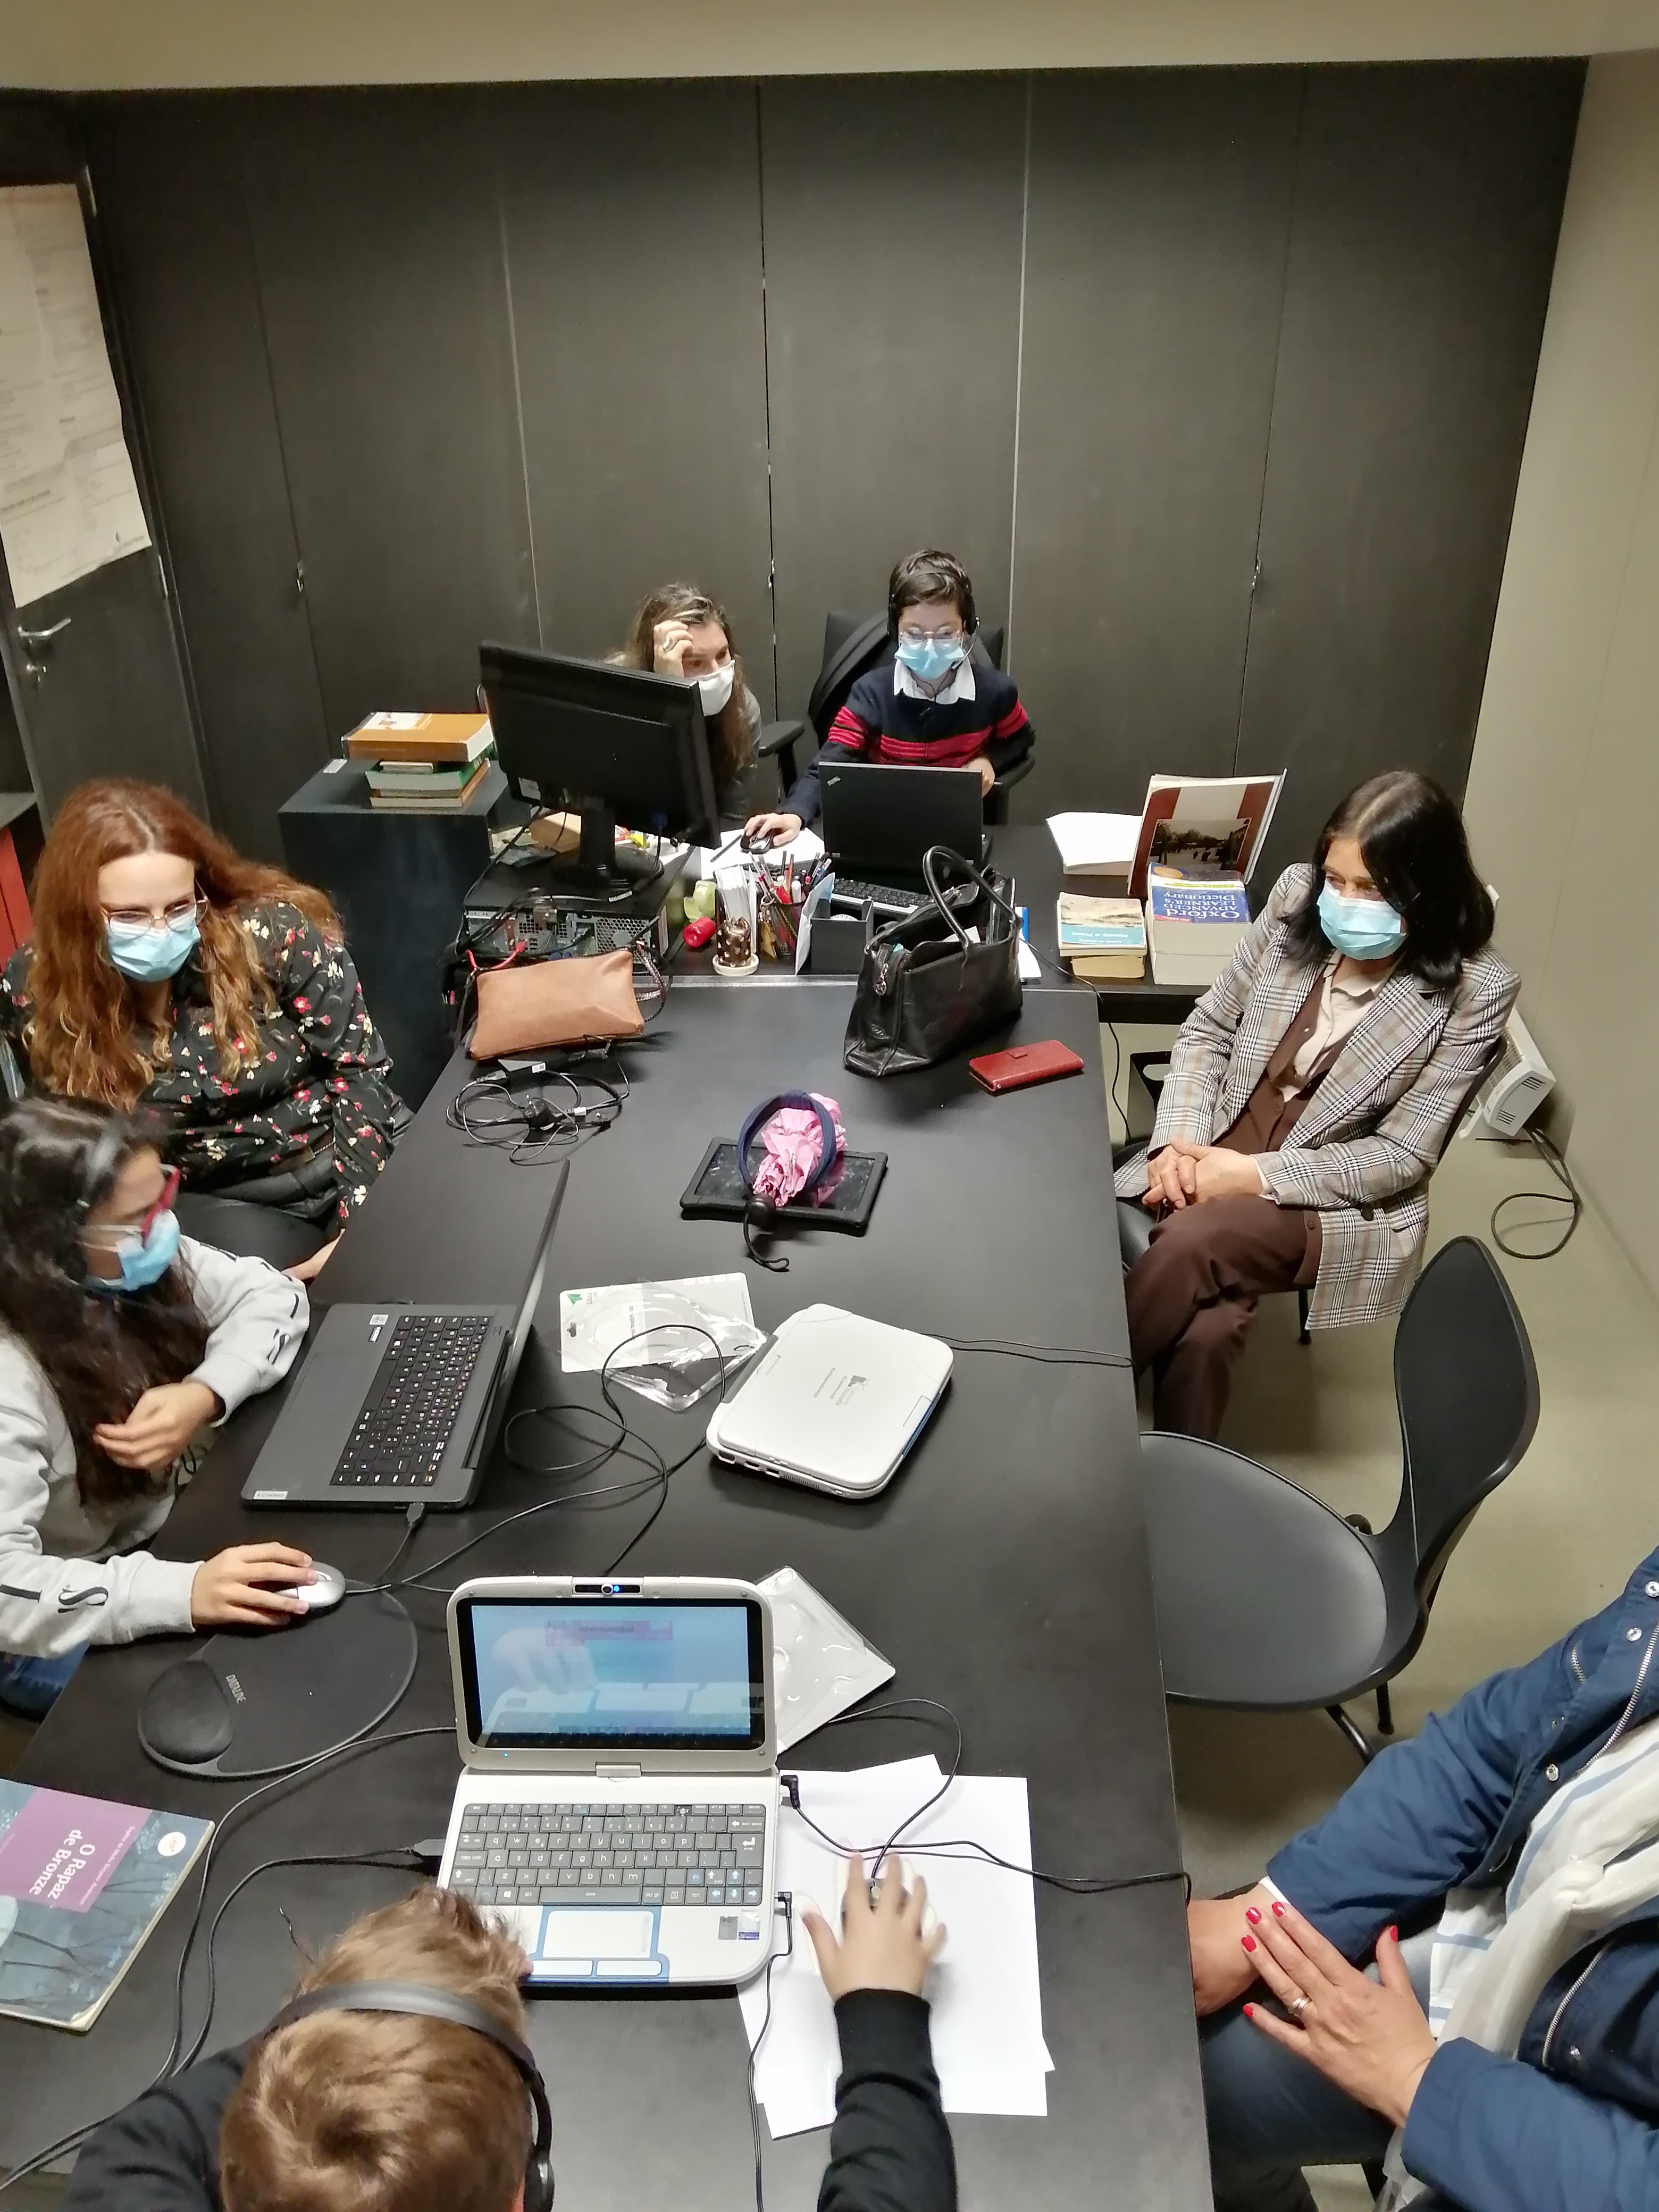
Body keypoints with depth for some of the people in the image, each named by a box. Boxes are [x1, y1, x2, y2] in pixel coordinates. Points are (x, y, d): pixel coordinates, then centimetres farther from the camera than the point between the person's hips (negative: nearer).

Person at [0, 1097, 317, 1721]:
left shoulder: (134, 1263, -15)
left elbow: (269, 1295, -4)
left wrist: (205, 1395, -22)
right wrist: (184, 1592, -48)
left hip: (153, 1532, 6)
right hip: (57, 1628, -6)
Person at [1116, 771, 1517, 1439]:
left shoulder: (1472, 990, -13)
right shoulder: (1298, 897, -4)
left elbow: (1401, 1156, -12)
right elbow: (1208, 1027, 5)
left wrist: (1257, 1175, -21)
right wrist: (1180, 1141, -12)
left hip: (1338, 1203, -3)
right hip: (1217, 1152, 3)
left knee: (1194, 1240, -31)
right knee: (1203, 1329, -28)